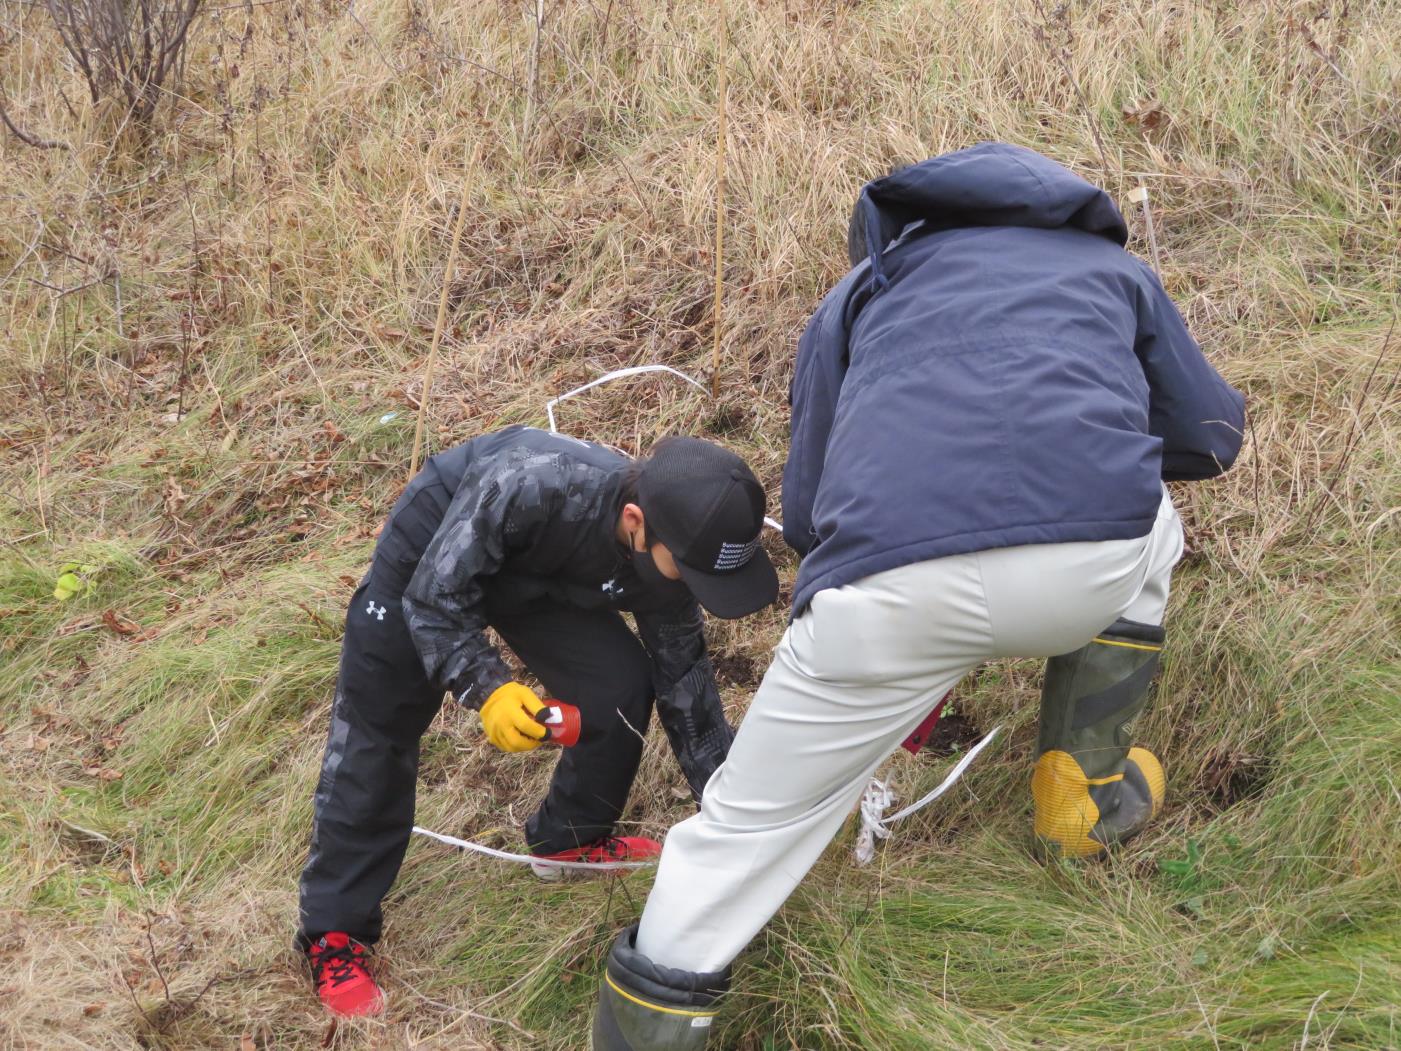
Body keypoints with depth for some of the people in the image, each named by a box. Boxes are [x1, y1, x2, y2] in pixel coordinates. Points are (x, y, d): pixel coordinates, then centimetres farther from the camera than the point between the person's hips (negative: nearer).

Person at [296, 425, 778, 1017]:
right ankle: (334, 932, 8)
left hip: (538, 578, 4)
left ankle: (567, 838, 16)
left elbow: (684, 684, -12)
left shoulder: (670, 558, -26)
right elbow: (433, 599, -31)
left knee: (623, 690, -9)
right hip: (429, 567, -4)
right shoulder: (523, 486, -45)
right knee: (373, 737, -4)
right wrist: (488, 688, -43)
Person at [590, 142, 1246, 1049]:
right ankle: (1089, 790, 37)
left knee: (749, 824, 14)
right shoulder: (1110, 263, 33)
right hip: (1094, 566, 1)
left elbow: (806, 512, 30)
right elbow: (1211, 435, 38)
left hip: (895, 586, -1)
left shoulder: (858, 292, 32)